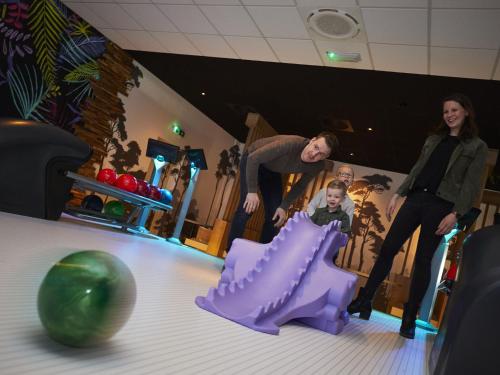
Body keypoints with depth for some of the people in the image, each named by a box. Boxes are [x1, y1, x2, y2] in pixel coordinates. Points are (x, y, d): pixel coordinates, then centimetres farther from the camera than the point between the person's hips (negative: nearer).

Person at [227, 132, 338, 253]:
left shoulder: (318, 166, -22)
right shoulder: (291, 143, -40)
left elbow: (301, 185, -3)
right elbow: (253, 158, -33)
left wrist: (284, 207, -11)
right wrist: (252, 191, -31)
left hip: (273, 171, 6)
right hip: (252, 162, -5)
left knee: (275, 216, -1)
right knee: (248, 207, -17)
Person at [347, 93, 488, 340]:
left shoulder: (477, 147, 5)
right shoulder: (433, 139, 18)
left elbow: (471, 184, -3)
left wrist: (456, 213, -13)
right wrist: (398, 194, 10)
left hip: (441, 206, -4)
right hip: (415, 198, 4)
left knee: (423, 261, -3)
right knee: (387, 249, -2)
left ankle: (409, 319, 8)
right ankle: (364, 301, 6)